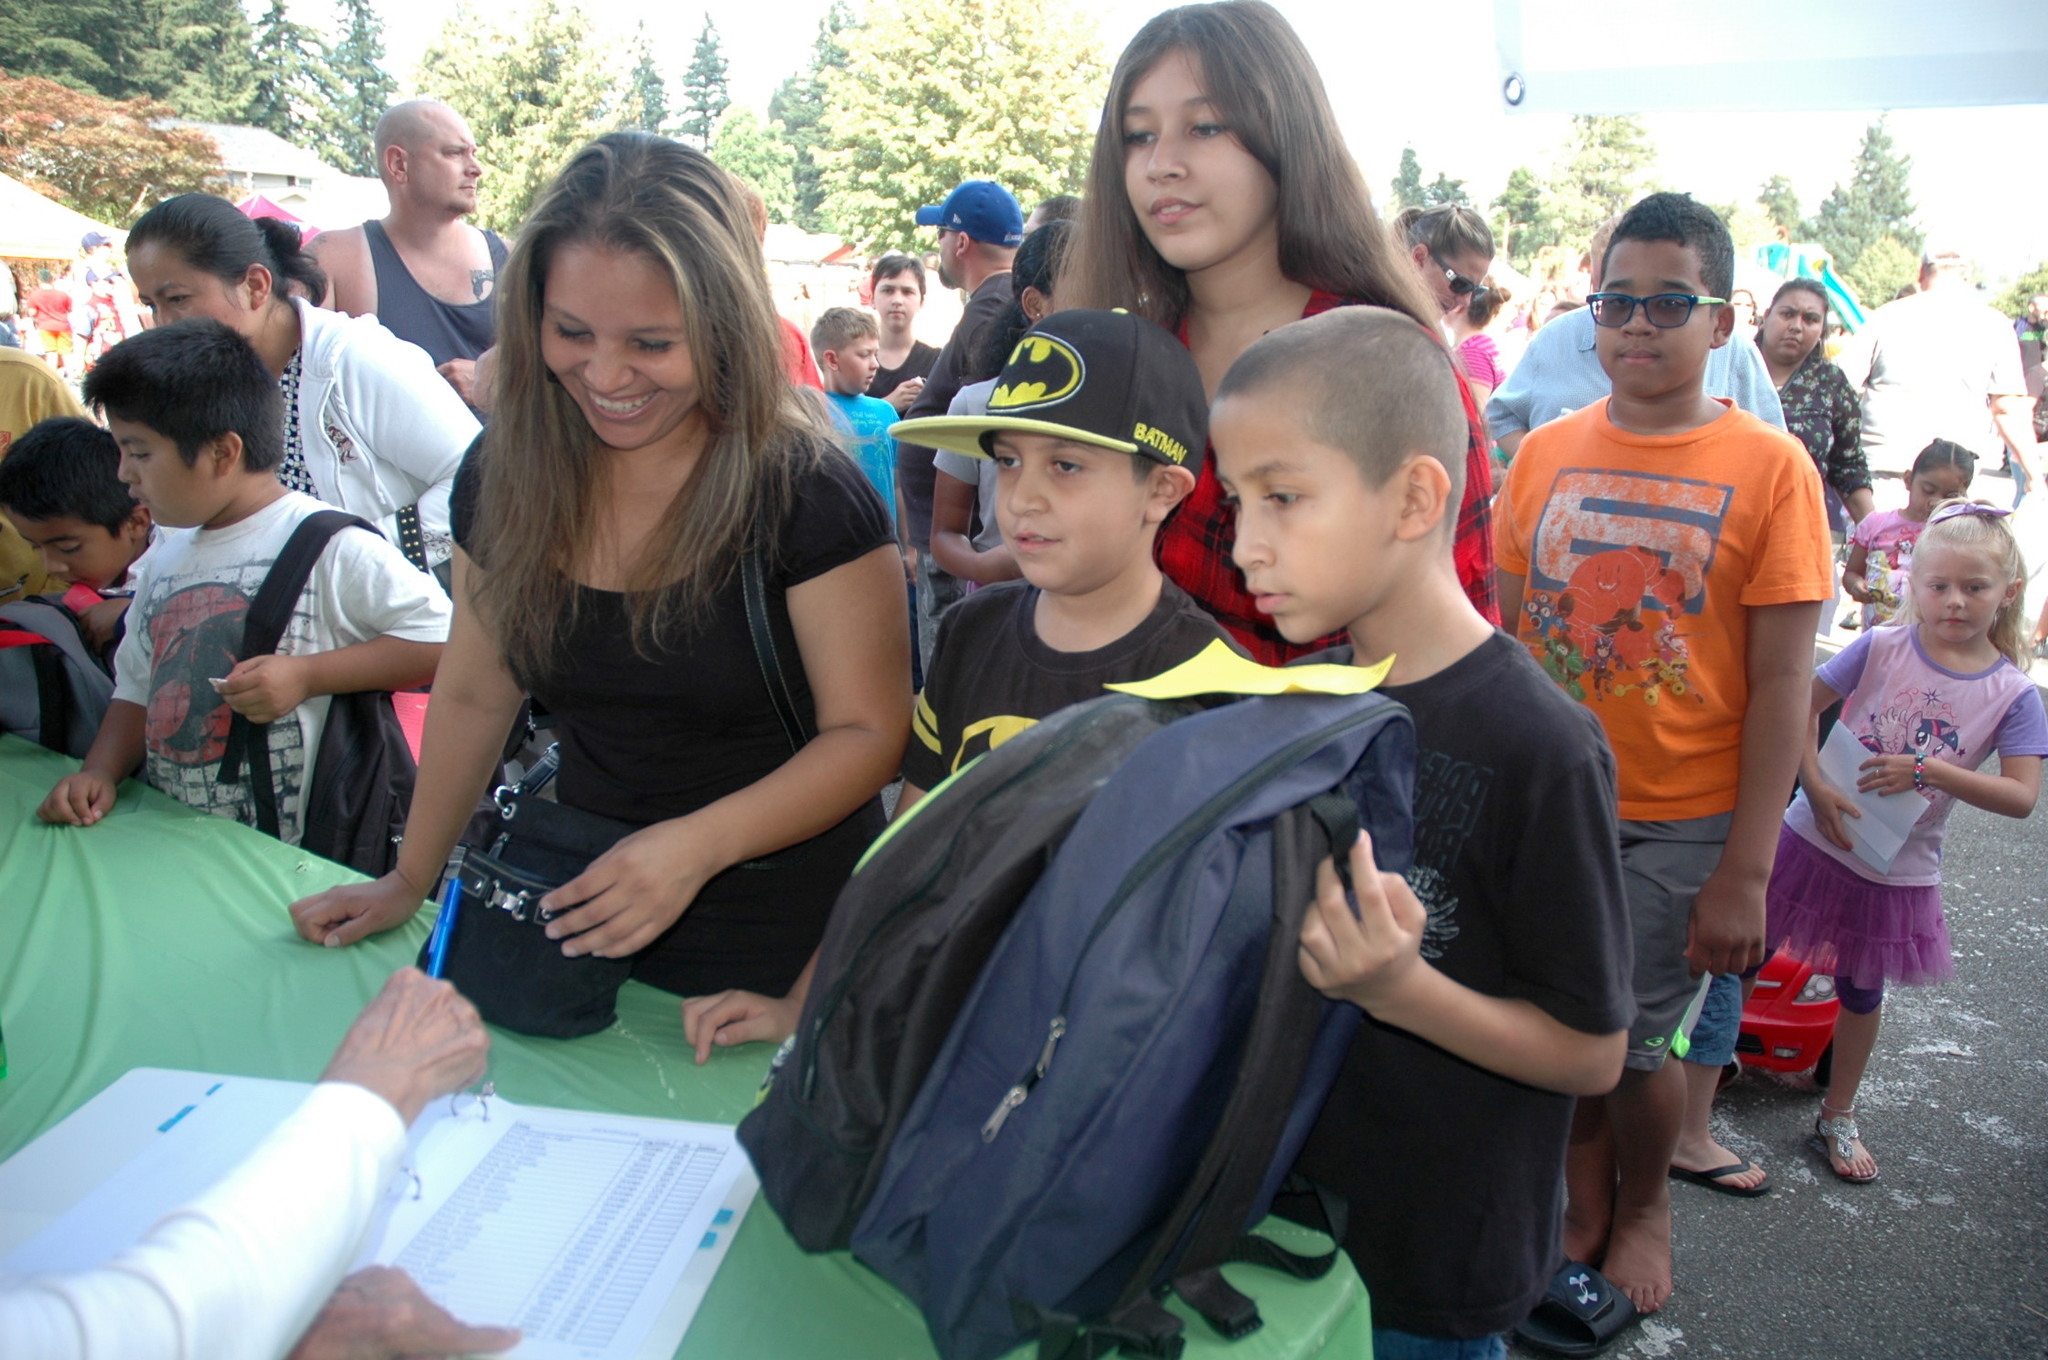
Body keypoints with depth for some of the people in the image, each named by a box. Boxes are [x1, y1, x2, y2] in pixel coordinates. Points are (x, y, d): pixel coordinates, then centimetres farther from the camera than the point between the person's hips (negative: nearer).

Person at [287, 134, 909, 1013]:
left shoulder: (807, 493, -19)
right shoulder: (506, 474, -2)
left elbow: (872, 731, -17)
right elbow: (473, 695, 9)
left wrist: (699, 843, -30)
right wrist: (409, 882, 12)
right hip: (580, 917, 5)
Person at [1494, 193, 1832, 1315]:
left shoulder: (1770, 469, -8)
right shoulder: (1545, 453, 1)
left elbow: (1780, 687, -9)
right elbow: (1507, 637, 6)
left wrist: (1745, 874, -12)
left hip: (1682, 824, -2)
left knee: (1637, 1039, 8)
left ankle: (1644, 1210, 39)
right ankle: (1584, 1214, 39)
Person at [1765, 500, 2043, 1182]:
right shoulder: (1879, 649, -11)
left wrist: (1926, 771, -24)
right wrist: (1816, 788, -21)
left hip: (1897, 869, 1)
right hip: (1817, 838, -1)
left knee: (1862, 992, 18)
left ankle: (1838, 1117, 36)